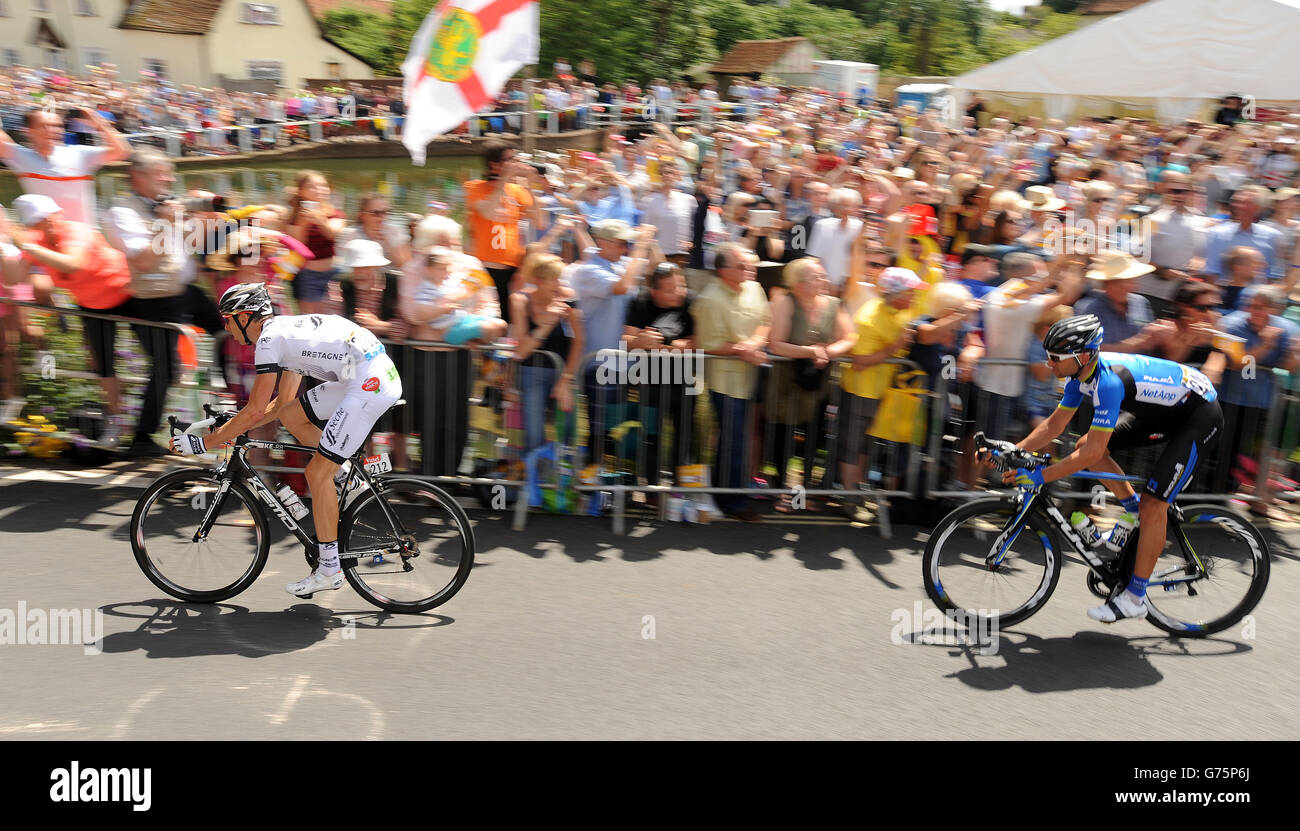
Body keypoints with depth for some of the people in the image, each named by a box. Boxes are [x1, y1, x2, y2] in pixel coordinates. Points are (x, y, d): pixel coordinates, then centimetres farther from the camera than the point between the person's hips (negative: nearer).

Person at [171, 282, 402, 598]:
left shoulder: (269, 337, -6)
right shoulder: (285, 330, 23)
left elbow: (256, 410, -9)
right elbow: (283, 402, 28)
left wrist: (203, 443, 0)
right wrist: (232, 428, 27)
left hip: (371, 384, -10)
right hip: (377, 375, 10)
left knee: (317, 474, -3)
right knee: (290, 415, 16)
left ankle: (329, 569, 6)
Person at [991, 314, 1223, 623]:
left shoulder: (1109, 381, -35)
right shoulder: (1082, 373, -8)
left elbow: (1093, 452, -35)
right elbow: (1053, 426, 1)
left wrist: (1039, 476, -33)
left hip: (1201, 416, -9)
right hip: (1163, 409, 9)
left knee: (1152, 507, -15)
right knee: (1085, 446, -2)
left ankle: (1135, 599, -4)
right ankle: (1132, 510, 16)